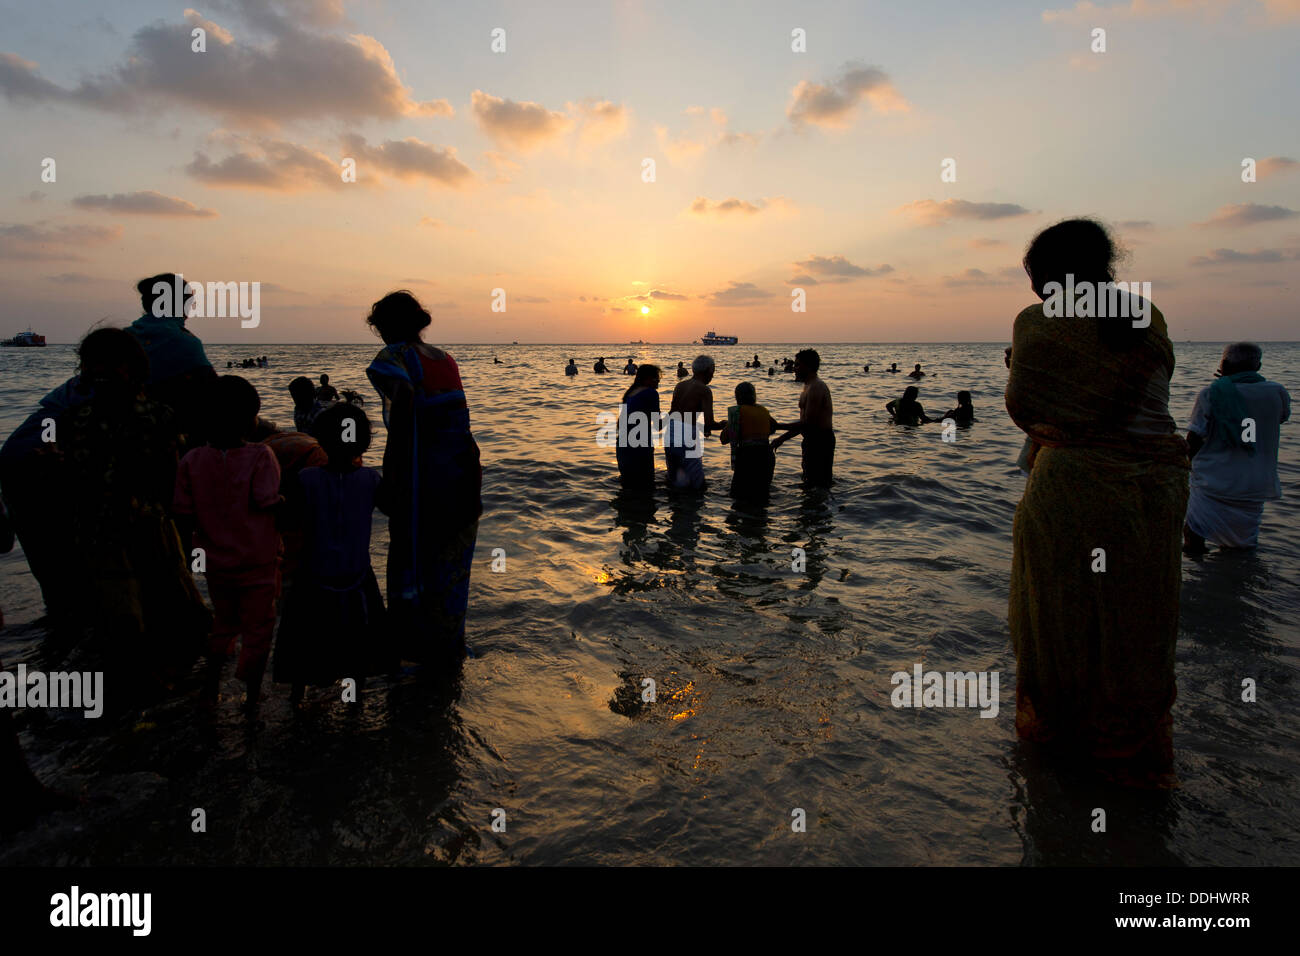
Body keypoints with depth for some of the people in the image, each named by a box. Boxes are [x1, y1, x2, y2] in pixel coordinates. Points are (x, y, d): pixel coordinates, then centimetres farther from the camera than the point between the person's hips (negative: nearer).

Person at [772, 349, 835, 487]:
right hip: (814, 440, 11)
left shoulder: (816, 388, -18)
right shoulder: (809, 386, 17)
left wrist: (782, 438, -17)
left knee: (819, 486, -7)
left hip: (820, 441, -11)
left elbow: (807, 423, -23)